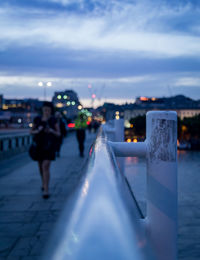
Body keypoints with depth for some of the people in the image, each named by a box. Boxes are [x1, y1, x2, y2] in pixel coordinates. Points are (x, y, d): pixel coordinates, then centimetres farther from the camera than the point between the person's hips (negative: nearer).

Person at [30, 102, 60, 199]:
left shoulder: (54, 120, -2)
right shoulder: (37, 119, 5)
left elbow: (58, 134, 0)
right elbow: (31, 132, 9)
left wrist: (52, 131, -21)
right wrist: (37, 131, -13)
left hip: (49, 145, -4)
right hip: (38, 145, 4)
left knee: (46, 166, -17)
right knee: (41, 166, 17)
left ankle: (46, 190, -18)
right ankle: (44, 183, 44)